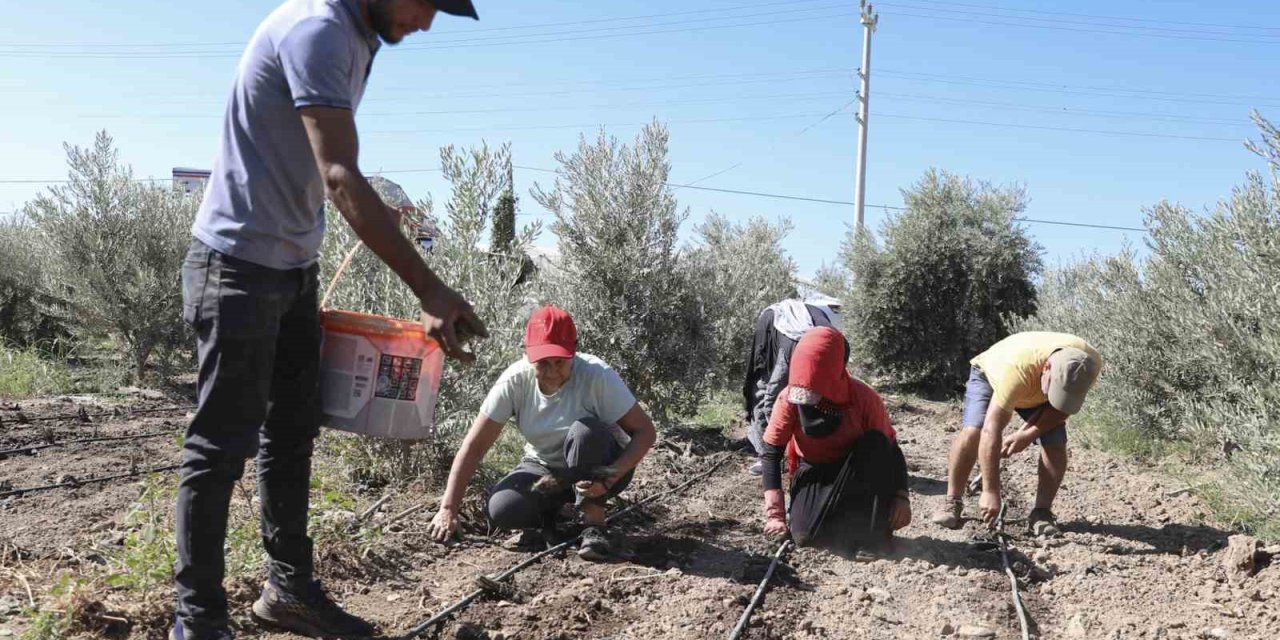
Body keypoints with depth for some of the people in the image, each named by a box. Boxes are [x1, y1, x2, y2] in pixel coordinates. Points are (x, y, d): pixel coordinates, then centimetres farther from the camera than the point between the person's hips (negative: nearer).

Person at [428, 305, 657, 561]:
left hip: (599, 470, -2)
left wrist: (610, 478, -38)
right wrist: (448, 509, -20)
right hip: (544, 469, 2)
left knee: (584, 430, -35)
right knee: (501, 509, -27)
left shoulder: (597, 375, -26)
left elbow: (645, 431, -23)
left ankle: (594, 526, -17)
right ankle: (547, 514, 8)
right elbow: (474, 446, -16)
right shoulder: (514, 381, -19)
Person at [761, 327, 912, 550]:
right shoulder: (789, 399, -23)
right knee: (805, 536, -25)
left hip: (857, 471, 0)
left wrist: (901, 496, -26)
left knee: (875, 444, -32)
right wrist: (775, 515, -22)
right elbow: (771, 454, -17)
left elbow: (890, 448, -14)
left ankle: (873, 528, -21)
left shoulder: (864, 397, -24)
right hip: (814, 470, 0)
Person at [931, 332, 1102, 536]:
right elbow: (991, 431, -46)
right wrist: (990, 492, -45)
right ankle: (952, 504, -14)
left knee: (1056, 446, -16)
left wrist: (1029, 434, -30)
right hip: (990, 374, -3)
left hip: (1037, 395, 4)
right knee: (973, 430, -26)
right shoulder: (1017, 368, -47)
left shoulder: (1091, 364, -33)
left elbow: (1062, 408, -15)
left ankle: (1042, 512, -1)